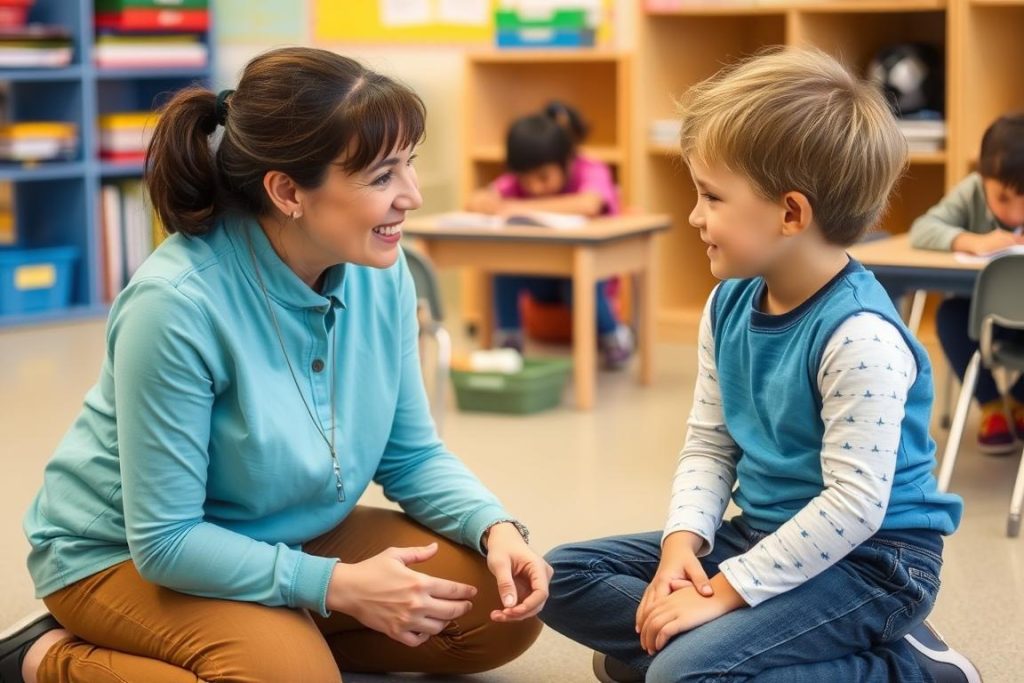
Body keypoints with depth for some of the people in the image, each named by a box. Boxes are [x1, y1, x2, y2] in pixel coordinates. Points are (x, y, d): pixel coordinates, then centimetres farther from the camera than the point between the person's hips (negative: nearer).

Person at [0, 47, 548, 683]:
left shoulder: (380, 272, -12)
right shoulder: (178, 304, -30)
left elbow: (412, 454, 1)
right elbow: (164, 540, -24)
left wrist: (496, 529, -17)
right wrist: (336, 584, -26)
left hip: (288, 539, 6)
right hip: (125, 558, -6)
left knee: (508, 608, -6)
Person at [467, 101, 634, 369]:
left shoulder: (592, 171, -23)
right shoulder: (518, 180, -9)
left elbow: (589, 205, -46)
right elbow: (476, 201, -20)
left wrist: (526, 207, -45)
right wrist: (498, 205, -43)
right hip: (541, 277, 3)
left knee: (576, 281, -38)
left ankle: (613, 335, -8)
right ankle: (508, 340, -14)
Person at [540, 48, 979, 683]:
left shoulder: (859, 337, -26)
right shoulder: (731, 304, 0)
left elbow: (854, 505, -26)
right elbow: (708, 443, 6)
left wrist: (727, 591, -24)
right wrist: (683, 541, -11)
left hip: (868, 557, -8)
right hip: (766, 534, 8)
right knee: (565, 575, 5)